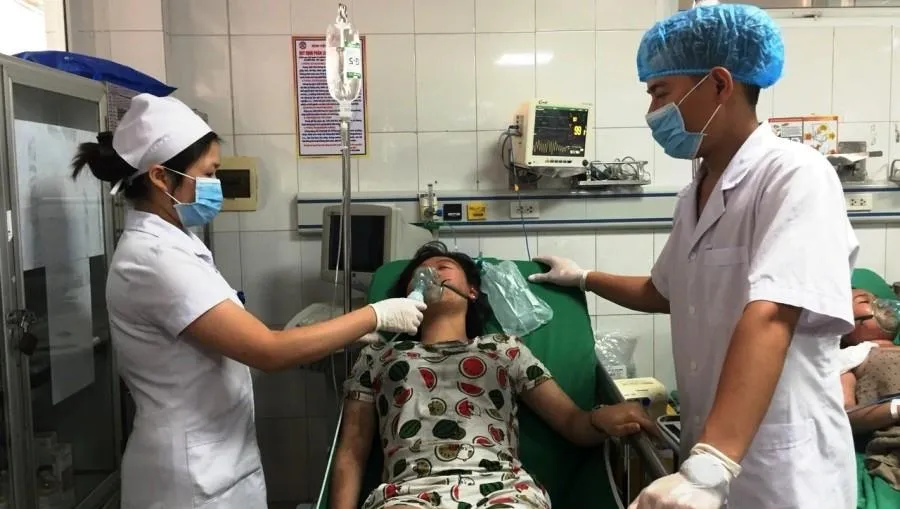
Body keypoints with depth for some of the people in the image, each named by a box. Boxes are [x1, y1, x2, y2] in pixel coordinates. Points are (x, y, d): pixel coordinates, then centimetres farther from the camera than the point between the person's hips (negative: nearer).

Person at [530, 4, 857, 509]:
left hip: (783, 468, -7)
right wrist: (585, 278, 23)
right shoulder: (694, 196, 8)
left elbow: (768, 318, -30)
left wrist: (708, 467, -39)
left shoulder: (795, 175, -17)